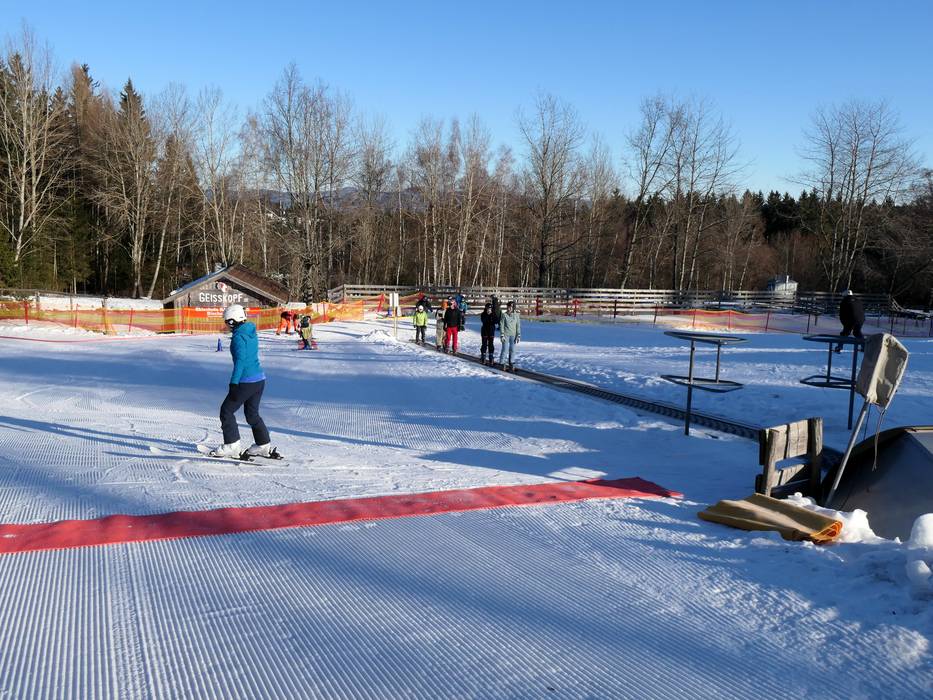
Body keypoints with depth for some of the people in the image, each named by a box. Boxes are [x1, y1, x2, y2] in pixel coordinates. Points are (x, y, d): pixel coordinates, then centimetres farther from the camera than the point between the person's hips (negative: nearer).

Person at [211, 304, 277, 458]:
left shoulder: (238, 337, -15)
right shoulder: (252, 333, 12)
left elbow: (240, 361, -23)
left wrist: (233, 383, -23)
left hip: (246, 382, -9)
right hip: (259, 379, 9)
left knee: (227, 411, 4)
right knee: (252, 413, 19)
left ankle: (232, 446, 4)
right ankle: (264, 446, 20)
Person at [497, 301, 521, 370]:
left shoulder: (516, 315, 2)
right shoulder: (504, 315, -5)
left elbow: (518, 326, 7)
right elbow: (501, 325, -4)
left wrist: (518, 336, 3)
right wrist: (502, 335, -9)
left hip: (513, 335, 3)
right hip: (506, 334, -3)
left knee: (512, 350, 6)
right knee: (504, 349, -5)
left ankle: (510, 363, 18)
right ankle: (501, 363, 3)